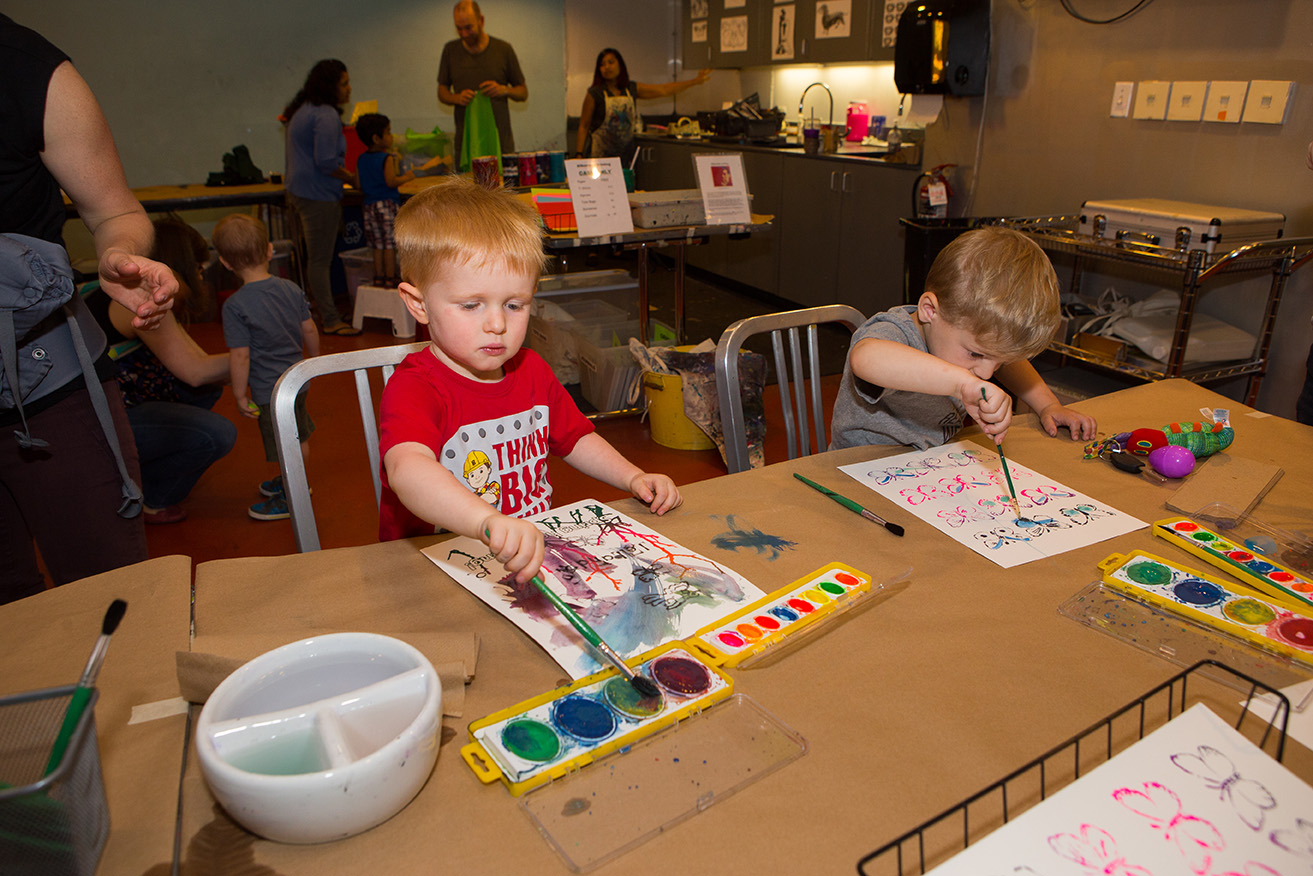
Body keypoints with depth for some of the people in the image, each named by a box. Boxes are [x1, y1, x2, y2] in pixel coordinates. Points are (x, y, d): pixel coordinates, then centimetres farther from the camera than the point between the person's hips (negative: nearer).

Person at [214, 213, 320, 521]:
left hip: (270, 389, -7)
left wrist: (240, 395, -8)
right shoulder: (291, 288, -4)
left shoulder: (235, 306, -20)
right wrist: (316, 359, 22)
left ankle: (290, 499, 26)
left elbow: (240, 357, -19)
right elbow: (309, 329, 5)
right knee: (298, 437, 24)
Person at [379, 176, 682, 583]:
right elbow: (407, 470, -39)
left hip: (533, 559, 7)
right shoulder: (414, 387, -18)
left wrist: (634, 478, 6)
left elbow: (574, 438, 21)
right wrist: (490, 523, -56)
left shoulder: (531, 369, 5)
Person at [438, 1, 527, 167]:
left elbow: (523, 93, 7)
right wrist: (457, 98, -10)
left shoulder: (503, 49, 2)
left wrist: (504, 90, -14)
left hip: (500, 140, -1)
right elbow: (442, 92, 12)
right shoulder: (451, 50, 7)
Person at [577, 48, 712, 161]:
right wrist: (579, 155, -8)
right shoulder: (594, 94, -2)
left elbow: (664, 90, 13)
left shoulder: (632, 89, 9)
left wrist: (695, 81, 12)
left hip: (624, 154, 4)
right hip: (599, 155, -4)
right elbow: (584, 126, 0)